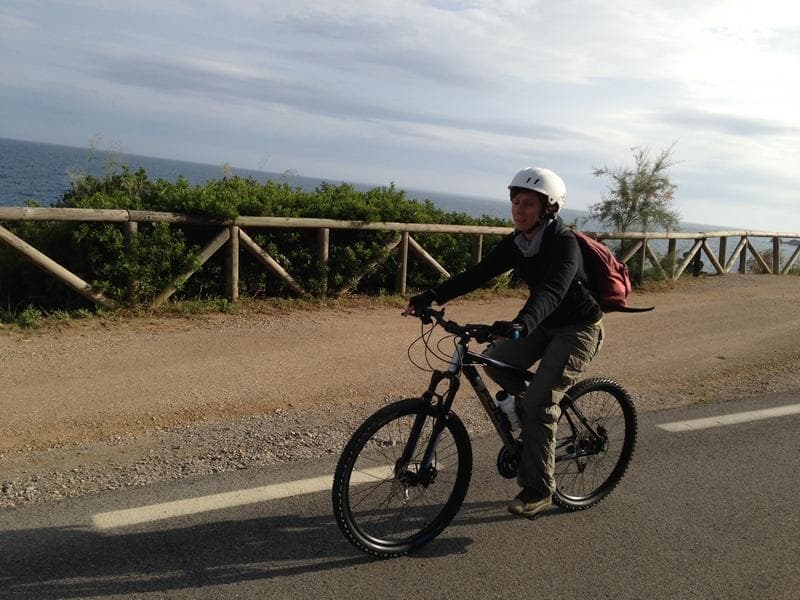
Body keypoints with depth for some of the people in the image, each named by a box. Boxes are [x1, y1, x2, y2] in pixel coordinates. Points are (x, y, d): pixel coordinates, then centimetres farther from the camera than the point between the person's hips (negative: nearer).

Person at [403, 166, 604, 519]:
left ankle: (538, 490, -1)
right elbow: (477, 274, -9)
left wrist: (521, 324, -62)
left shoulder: (564, 244, -26)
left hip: (578, 329, -7)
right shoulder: (517, 242, -4)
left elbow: (552, 291, -43)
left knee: (539, 402, -16)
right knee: (495, 362, -6)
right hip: (545, 326, 8)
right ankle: (535, 416, 19)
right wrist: (430, 298, -19)